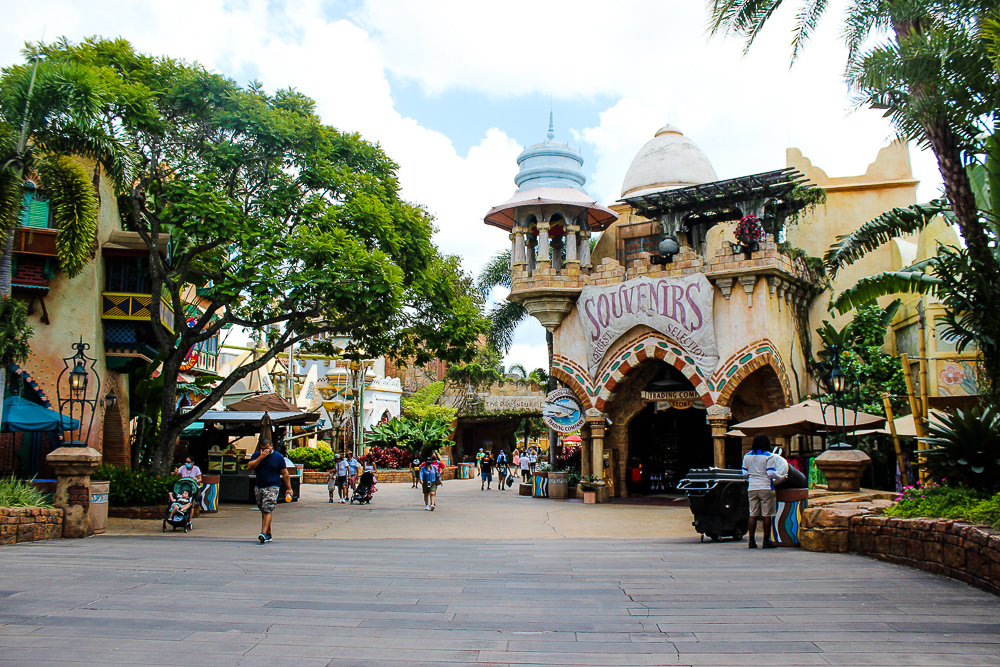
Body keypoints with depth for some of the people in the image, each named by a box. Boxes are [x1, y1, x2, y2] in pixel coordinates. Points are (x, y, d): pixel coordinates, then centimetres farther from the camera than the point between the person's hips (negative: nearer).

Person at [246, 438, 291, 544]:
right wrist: (261, 457, -16)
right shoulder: (257, 455, 6)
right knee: (263, 511, 10)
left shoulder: (278, 457, 0)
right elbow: (249, 467, -8)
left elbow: (285, 473, 4)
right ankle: (268, 534, 19)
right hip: (259, 487, 4)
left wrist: (288, 488, 1)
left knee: (267, 510, -16)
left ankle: (264, 533, -25)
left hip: (272, 488, -4)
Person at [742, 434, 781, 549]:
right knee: (767, 515, 2)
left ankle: (752, 541, 6)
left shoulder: (747, 456, 9)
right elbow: (771, 473, -12)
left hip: (752, 488, 5)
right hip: (766, 488, -5)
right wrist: (780, 477, 5)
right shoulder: (768, 456, -6)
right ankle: (766, 541, 4)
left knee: (753, 515, 6)